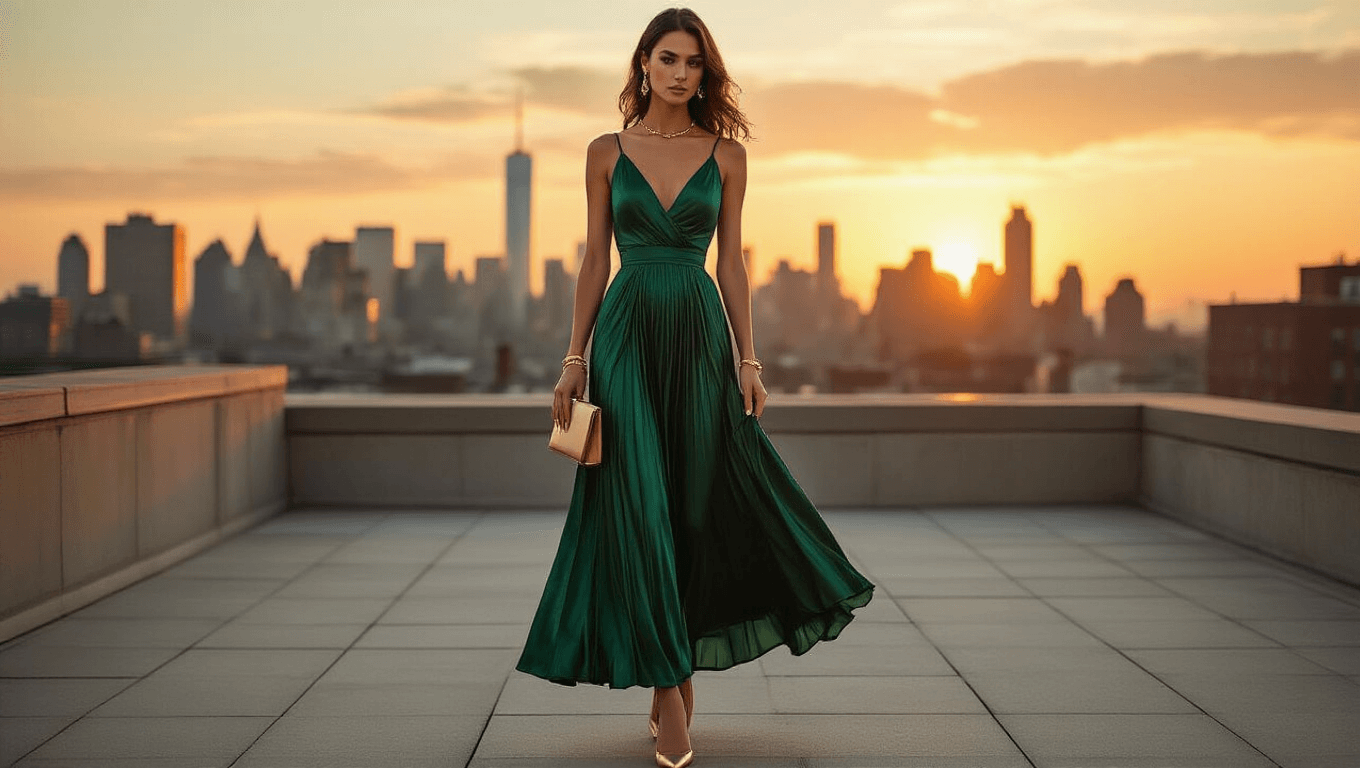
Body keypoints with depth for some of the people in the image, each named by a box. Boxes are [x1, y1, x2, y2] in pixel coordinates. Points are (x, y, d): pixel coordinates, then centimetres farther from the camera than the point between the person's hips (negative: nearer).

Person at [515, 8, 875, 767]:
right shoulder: (607, 153, 5)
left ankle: (681, 659, 23)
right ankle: (668, 687, 3)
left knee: (704, 502, 3)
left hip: (700, 334, 1)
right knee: (637, 505, -4)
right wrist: (575, 357, 1)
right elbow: (595, 261, 5)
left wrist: (748, 359, -1)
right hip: (628, 334, 0)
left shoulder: (726, 154, 5)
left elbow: (733, 262, 4)